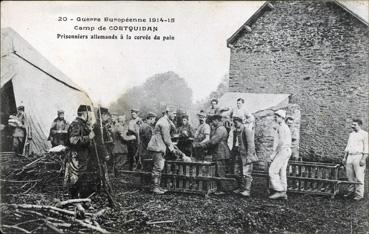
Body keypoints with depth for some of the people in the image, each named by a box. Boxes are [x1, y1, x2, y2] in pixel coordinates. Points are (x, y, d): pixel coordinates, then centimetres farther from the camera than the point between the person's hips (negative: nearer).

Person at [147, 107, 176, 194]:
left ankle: (157, 186, 17)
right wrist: (171, 147, -3)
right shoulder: (164, 122, -16)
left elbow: (166, 137, 22)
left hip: (159, 147, 11)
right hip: (157, 147, -11)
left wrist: (170, 145, 15)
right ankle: (155, 187, -5)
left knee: (159, 167, 12)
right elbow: (166, 138, -16)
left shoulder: (165, 121, 18)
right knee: (158, 167, -9)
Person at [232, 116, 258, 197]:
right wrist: (233, 154, 16)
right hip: (238, 156, 8)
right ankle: (240, 188, 21)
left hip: (246, 155, -8)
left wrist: (248, 156, -18)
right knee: (237, 173, 9)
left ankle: (247, 190, -5)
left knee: (246, 173, -9)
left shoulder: (247, 131, -11)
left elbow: (250, 145, -14)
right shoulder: (235, 131, 14)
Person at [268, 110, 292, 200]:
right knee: (282, 172, 9)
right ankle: (283, 193, 8)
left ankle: (279, 191, -10)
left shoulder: (281, 127, -12)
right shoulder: (286, 127, 19)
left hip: (283, 151, -10)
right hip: (287, 151, 10)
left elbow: (281, 142, -19)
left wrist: (274, 153, -15)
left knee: (272, 171, -8)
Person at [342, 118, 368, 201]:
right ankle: (351, 191, 20)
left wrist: (363, 159, -16)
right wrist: (345, 157, 16)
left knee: (359, 177, -4)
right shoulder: (351, 134, 18)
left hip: (359, 157, -6)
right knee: (350, 176, 8)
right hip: (350, 157, 6)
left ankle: (359, 194, 1)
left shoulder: (364, 134, -2)